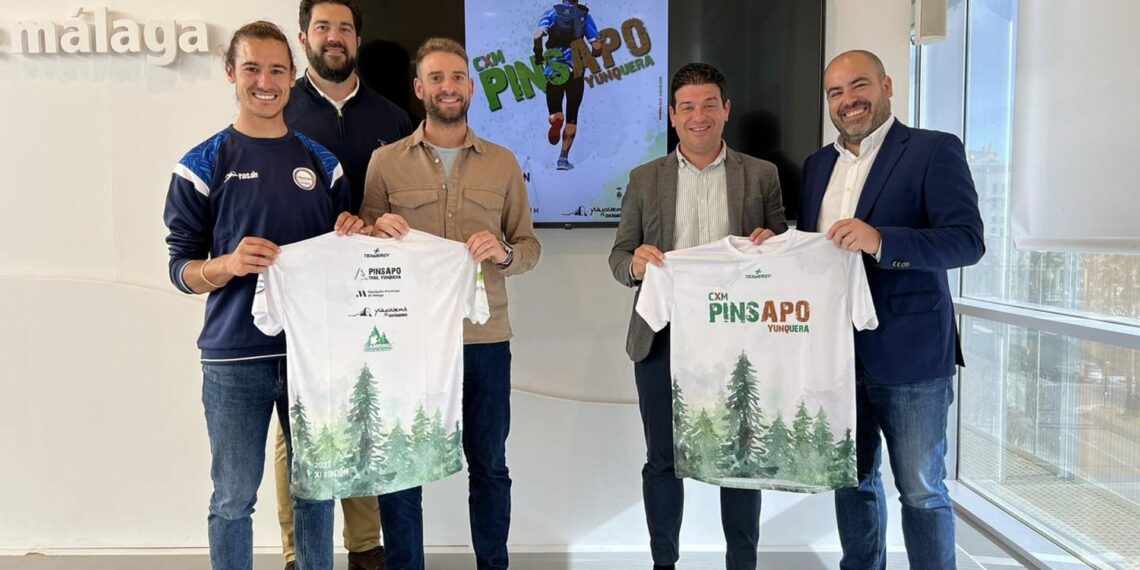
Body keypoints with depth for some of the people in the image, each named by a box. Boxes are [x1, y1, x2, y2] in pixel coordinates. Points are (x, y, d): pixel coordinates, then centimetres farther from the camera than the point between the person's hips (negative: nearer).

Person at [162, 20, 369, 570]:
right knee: (233, 498, 9)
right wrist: (228, 264, -21)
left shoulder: (322, 162, 8)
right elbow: (181, 268, -2)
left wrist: (351, 237, -6)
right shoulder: (202, 165, -1)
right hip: (235, 358, -2)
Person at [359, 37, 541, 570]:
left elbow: (530, 246, 6)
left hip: (485, 338, 1)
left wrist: (505, 253, -15)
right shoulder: (385, 160, 3)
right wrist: (375, 231, -16)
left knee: (489, 466, 13)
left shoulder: (503, 163, 6)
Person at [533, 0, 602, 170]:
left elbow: (538, 35, -12)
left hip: (553, 70, 0)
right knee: (572, 117, 10)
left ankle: (556, 119, -26)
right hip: (575, 72, 0)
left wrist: (539, 55, 3)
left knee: (555, 110, 11)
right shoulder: (585, 16, 6)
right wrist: (591, 57, 21)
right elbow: (597, 46, 0)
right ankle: (564, 158, 4)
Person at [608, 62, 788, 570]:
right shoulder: (644, 179, 7)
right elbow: (619, 256, 5)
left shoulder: (761, 176, 5)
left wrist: (771, 245, -15)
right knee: (662, 460, 10)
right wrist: (636, 263, -17)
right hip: (663, 338, 1)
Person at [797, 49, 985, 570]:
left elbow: (967, 240, -17)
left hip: (908, 353, -5)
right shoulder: (818, 163, 13)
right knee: (852, 481, 17)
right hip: (835, 353, 6)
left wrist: (881, 240, -30)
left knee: (921, 491, 5)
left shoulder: (934, 150, -6)